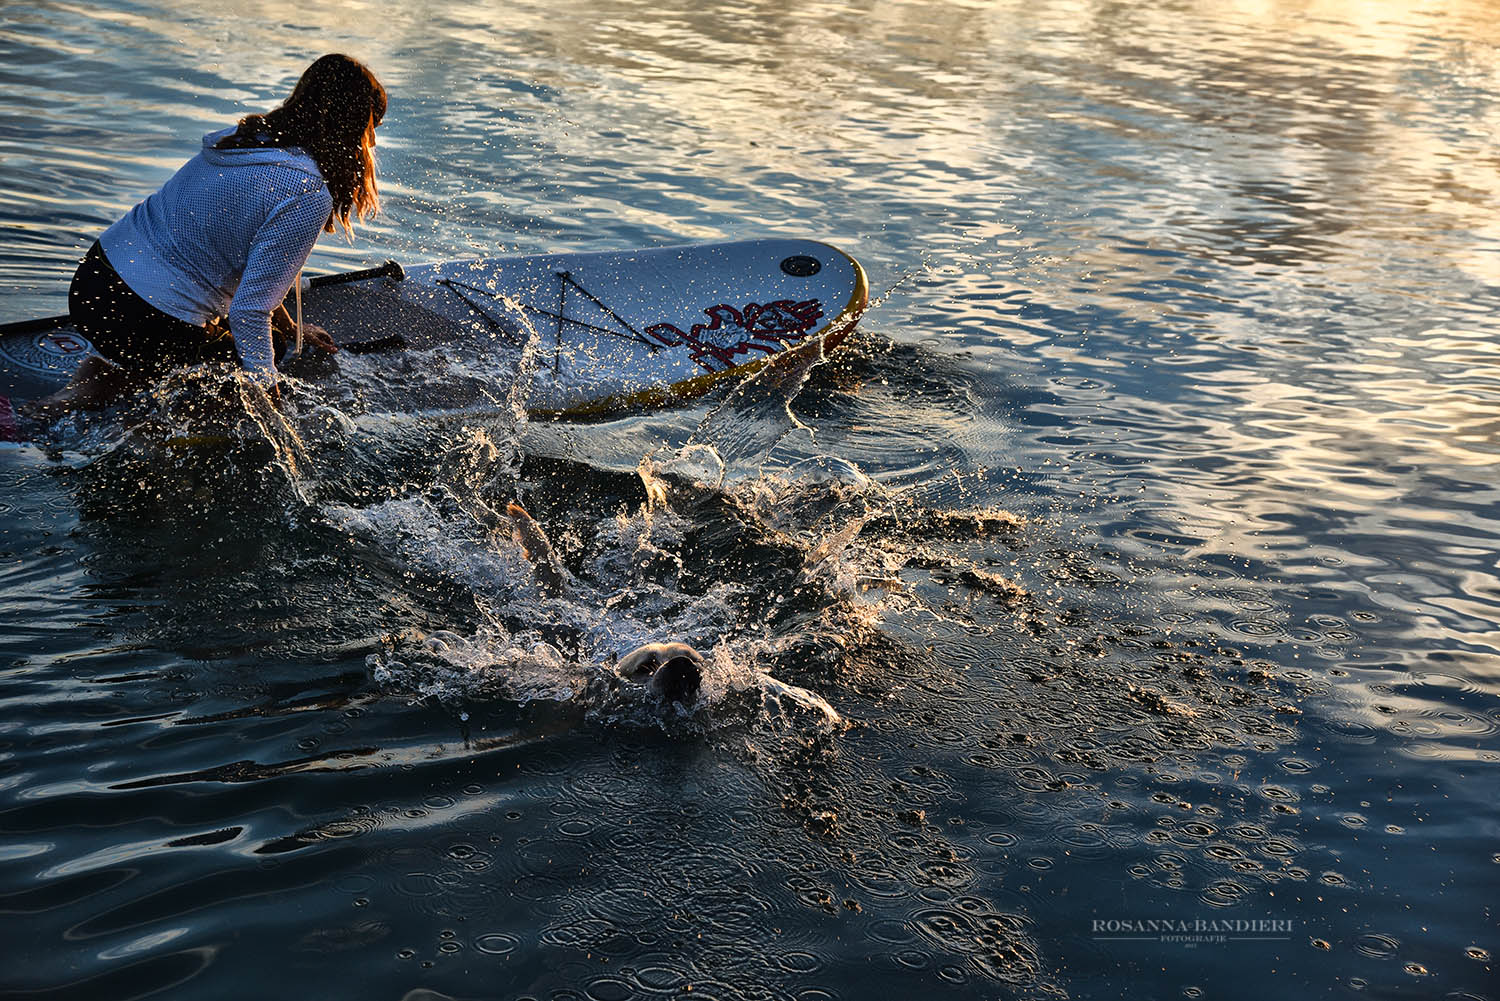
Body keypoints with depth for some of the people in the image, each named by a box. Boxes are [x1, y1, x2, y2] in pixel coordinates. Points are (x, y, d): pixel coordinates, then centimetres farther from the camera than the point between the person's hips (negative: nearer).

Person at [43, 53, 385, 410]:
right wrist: (266, 388, -7)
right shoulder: (309, 197, -20)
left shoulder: (249, 135, 8)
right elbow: (248, 310, -20)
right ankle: (109, 383, -1)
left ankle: (111, 369, 12)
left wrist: (287, 328, 31)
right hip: (145, 324, -9)